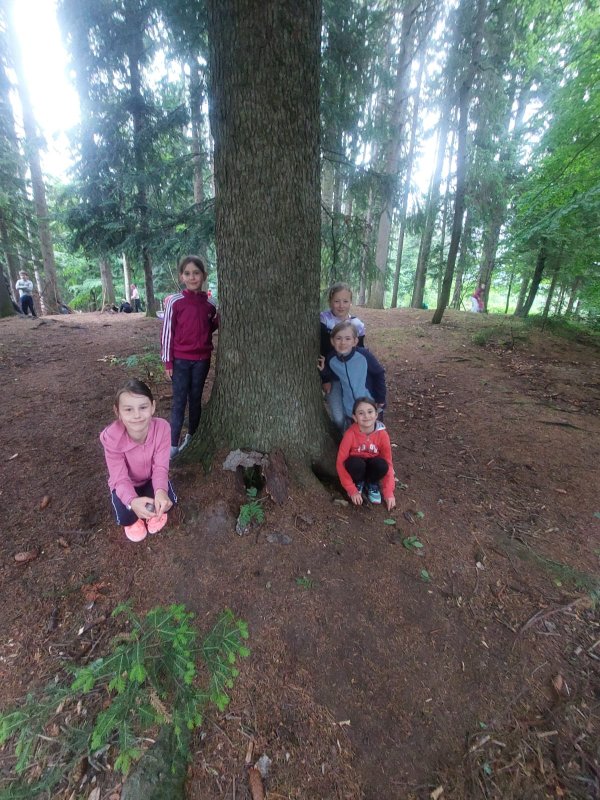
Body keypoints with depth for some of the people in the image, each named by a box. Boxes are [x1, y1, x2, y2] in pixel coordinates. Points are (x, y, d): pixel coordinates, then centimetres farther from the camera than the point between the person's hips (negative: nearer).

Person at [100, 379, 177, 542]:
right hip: (126, 484, -1)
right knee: (125, 517, -24)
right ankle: (134, 519, 18)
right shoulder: (111, 437, -33)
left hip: (151, 479, 1)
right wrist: (132, 501, -52)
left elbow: (160, 467, -25)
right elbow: (120, 478, -29)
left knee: (168, 500, -24)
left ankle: (153, 511, 17)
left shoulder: (162, 428, -30)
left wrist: (160, 491, -48)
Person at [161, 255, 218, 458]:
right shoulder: (175, 301, -7)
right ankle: (173, 445, 9)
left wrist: (218, 320, -7)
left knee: (196, 399, 12)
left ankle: (191, 436, 29)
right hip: (180, 360, -3)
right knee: (179, 401, 0)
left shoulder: (209, 303, 2)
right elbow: (167, 332, -6)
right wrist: (168, 362, -7)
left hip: (202, 360, 3)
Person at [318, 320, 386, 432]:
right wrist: (324, 371, -15)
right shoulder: (331, 359, -14)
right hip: (349, 409, 3)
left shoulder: (364, 355, -24)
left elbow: (379, 374, -11)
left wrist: (380, 399, -7)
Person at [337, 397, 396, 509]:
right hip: (357, 466, -1)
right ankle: (358, 483, -1)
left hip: (372, 467, 1)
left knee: (381, 464, -32)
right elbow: (340, 462, -20)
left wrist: (389, 492, -20)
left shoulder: (382, 434, -20)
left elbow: (388, 464, -14)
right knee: (355, 463, -35)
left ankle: (372, 484, 0)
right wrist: (352, 490, -21)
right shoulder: (350, 434, -25)